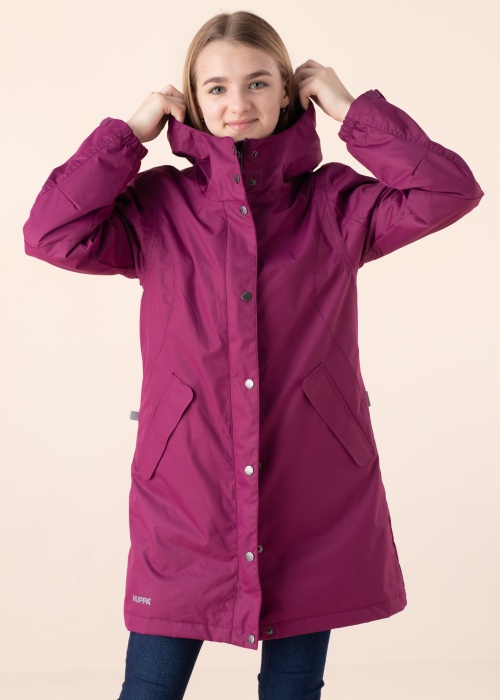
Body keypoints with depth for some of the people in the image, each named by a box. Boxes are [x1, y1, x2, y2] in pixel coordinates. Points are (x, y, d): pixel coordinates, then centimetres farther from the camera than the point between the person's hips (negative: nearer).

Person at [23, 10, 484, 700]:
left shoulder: (335, 204, 4)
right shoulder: (157, 206, 3)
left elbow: (451, 191, -8)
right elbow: (51, 233, -11)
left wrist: (352, 110, -3)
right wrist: (130, 132, -4)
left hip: (312, 501, 1)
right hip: (184, 501, 0)